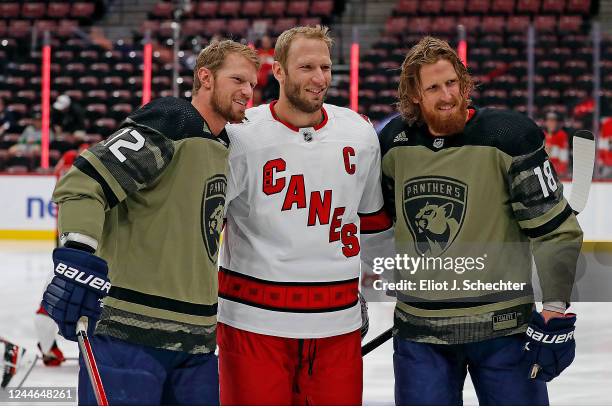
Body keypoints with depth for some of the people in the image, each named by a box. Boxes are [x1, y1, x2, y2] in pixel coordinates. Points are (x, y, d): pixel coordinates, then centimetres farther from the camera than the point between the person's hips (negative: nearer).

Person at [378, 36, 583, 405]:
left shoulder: (508, 136, -11)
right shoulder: (395, 143, 3)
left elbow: (557, 230, -10)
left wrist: (555, 308, -14)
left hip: (501, 328, -3)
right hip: (419, 331, 3)